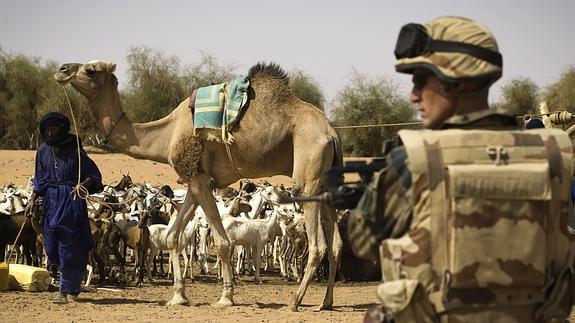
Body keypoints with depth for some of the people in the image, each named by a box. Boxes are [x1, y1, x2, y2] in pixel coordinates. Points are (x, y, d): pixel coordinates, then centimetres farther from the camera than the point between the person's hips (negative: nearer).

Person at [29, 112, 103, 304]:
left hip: (71, 200, -5)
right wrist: (33, 199, 7)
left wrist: (84, 184, -20)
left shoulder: (74, 151, -5)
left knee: (68, 244, -8)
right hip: (51, 200, 5)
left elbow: (94, 175, -1)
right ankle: (73, 286, 24)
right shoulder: (43, 151, 8)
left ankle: (65, 290, -5)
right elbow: (40, 180, 16)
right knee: (52, 244, 6)